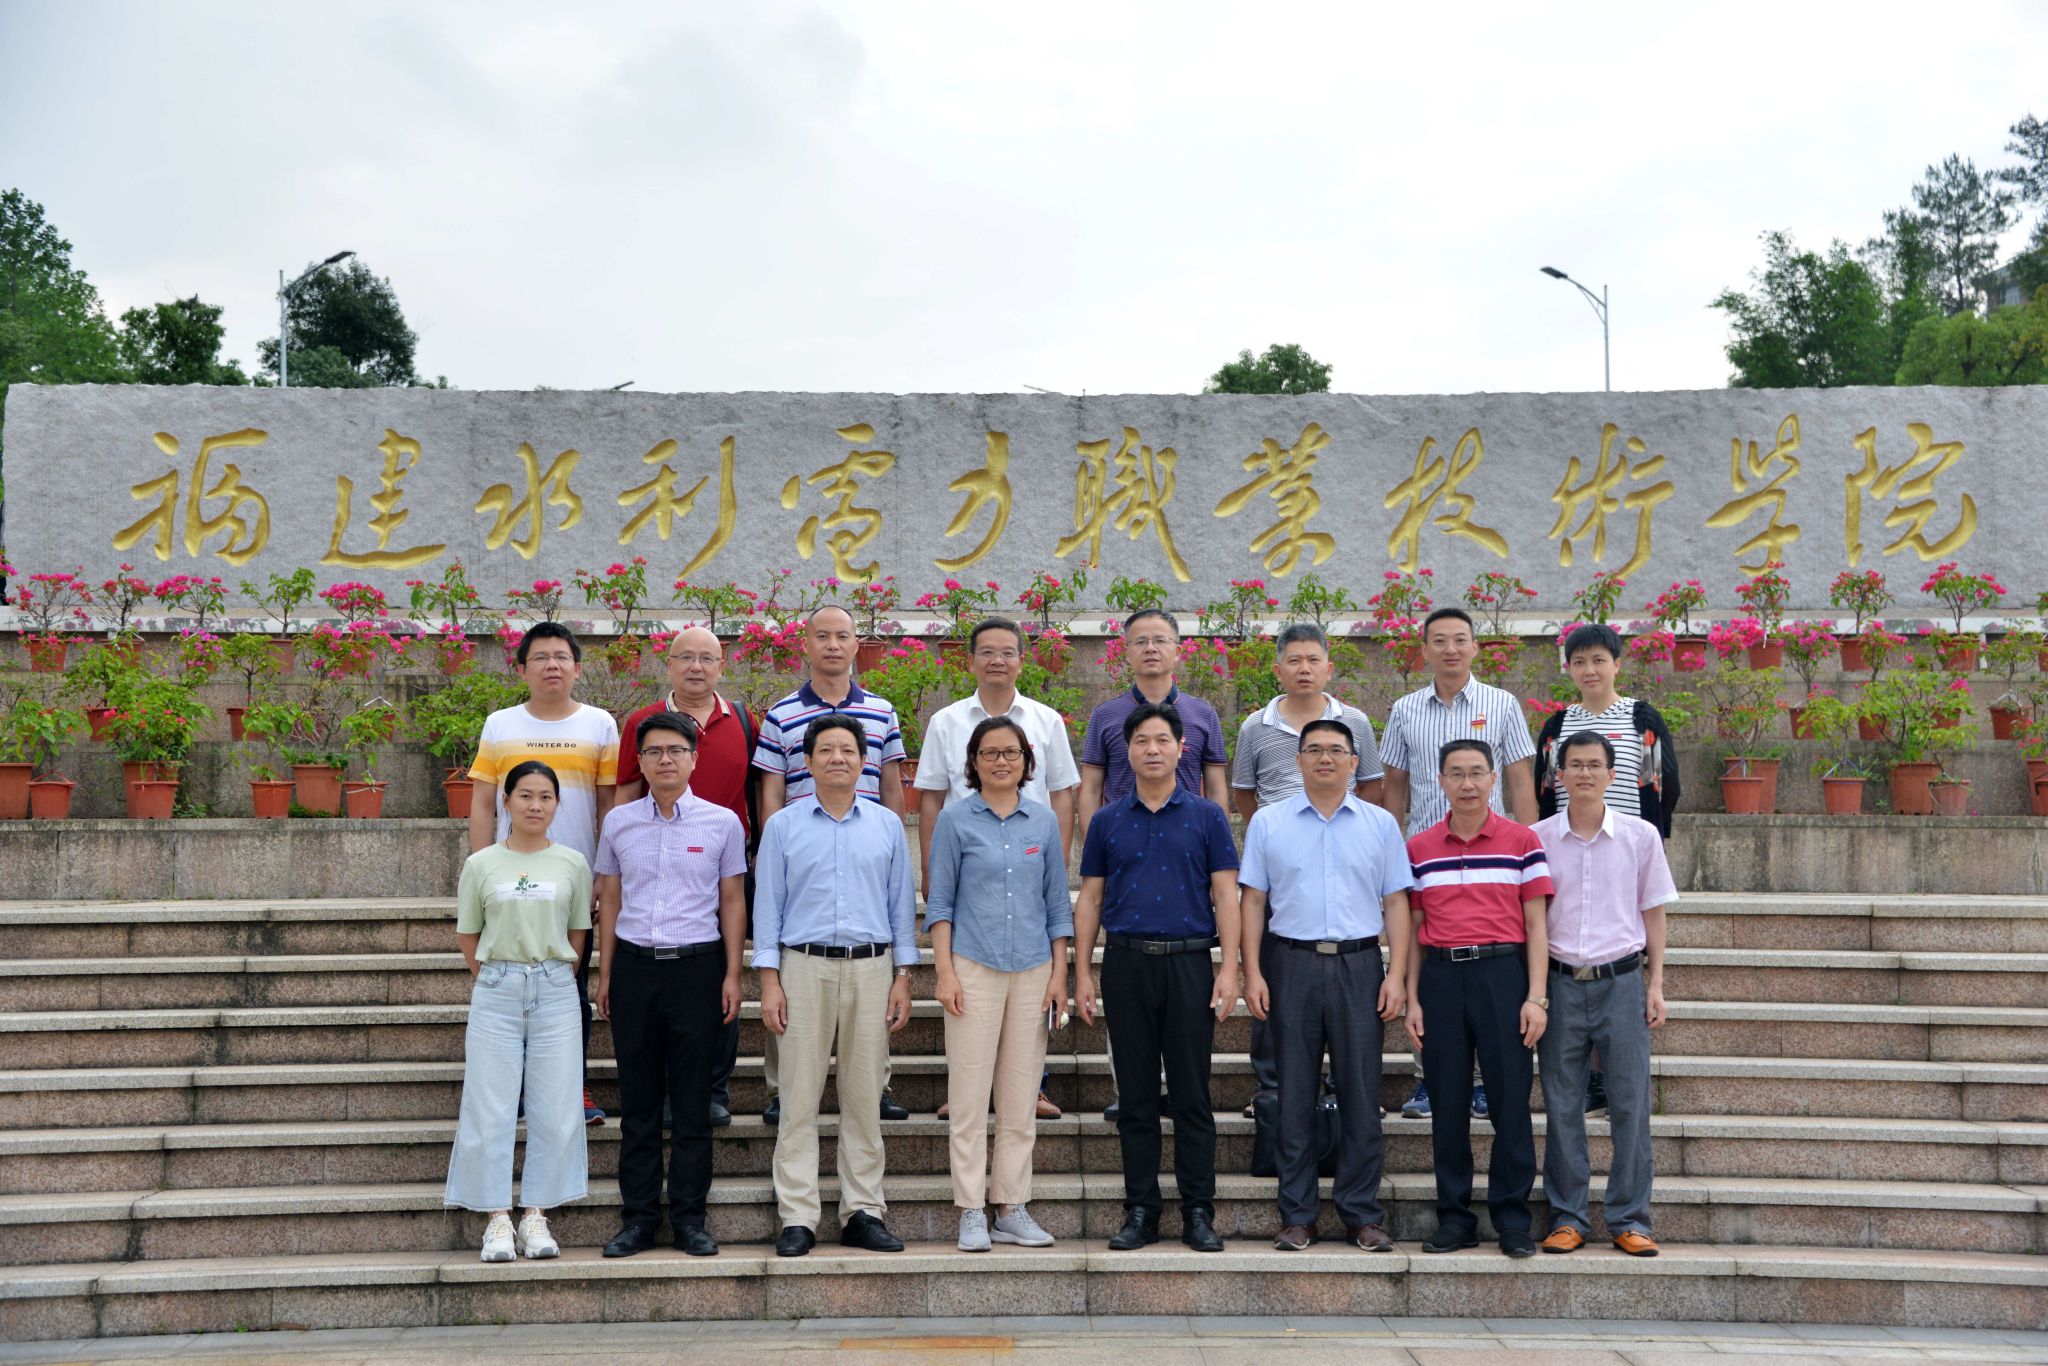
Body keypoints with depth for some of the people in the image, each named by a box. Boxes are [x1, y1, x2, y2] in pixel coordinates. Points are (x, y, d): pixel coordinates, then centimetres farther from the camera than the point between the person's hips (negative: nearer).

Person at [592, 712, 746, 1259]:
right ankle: (639, 1217, 13)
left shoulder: (722, 822, 2)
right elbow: (610, 900, 13)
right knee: (638, 1101, 6)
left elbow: (732, 901, 6)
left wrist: (732, 975, 0)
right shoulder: (619, 822, 7)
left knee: (693, 1101, 2)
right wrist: (605, 974, 9)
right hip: (634, 965, 2)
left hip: (697, 966, -1)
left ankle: (689, 1216, 11)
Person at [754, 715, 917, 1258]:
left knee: (865, 1096, 5)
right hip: (804, 967, -1)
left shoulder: (886, 826, 10)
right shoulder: (782, 826, 5)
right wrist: (769, 980, -3)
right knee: (800, 1096, -2)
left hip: (871, 968, 2)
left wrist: (903, 977, 5)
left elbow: (901, 903, 11)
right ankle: (797, 1216, 3)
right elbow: (768, 903, 4)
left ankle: (863, 1211, 12)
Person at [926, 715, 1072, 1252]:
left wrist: (1060, 973, 6)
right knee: (970, 1096, -3)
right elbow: (940, 900, 1)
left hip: (1032, 971, 3)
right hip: (974, 967, -3)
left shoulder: (1043, 820, 8)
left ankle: (1013, 1209, 14)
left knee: (1021, 1097, 6)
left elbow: (1057, 900, 11)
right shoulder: (955, 819, 1)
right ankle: (972, 1212, 4)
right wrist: (944, 972, -6)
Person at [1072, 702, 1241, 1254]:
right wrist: (1082, 973, 2)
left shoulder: (1206, 816, 4)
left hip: (1189, 964, -1)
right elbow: (1090, 901, 9)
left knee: (1191, 1095, 1)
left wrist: (1229, 968, -9)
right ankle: (1140, 1212, 13)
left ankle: (1199, 1212, 9)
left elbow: (1225, 897, 1)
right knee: (1136, 1097, 6)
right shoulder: (1107, 822, 9)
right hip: (1126, 964, 2)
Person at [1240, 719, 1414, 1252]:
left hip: (1359, 966, 0)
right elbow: (1253, 900, 6)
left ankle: (1362, 1214, 11)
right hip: (1292, 964, 0)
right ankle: (1296, 1216, 11)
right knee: (1294, 1095, 3)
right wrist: (1252, 973, -2)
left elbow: (1396, 903, 7)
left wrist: (1397, 975, -3)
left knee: (1361, 1094, 2)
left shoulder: (1381, 824, 8)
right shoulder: (1268, 822, 7)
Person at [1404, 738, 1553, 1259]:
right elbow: (1414, 929, 11)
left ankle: (1513, 1219, 9)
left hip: (1502, 971, -2)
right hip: (1441, 976, 2)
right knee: (1447, 1101, 5)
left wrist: (1536, 997, -5)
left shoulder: (1522, 841, 4)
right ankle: (1454, 1217, 15)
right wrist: (1412, 998, 4)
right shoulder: (1418, 848, 9)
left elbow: (1535, 926, 3)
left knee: (1510, 1098, -1)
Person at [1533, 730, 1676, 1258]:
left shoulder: (1641, 836, 3)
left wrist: (1655, 983, 4)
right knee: (1562, 1103, 4)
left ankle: (1629, 1219, 11)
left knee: (1630, 1103, 1)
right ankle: (1567, 1216, 15)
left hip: (1621, 980, 0)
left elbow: (1652, 912, 9)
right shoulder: (1537, 838, 2)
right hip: (1561, 982, 0)